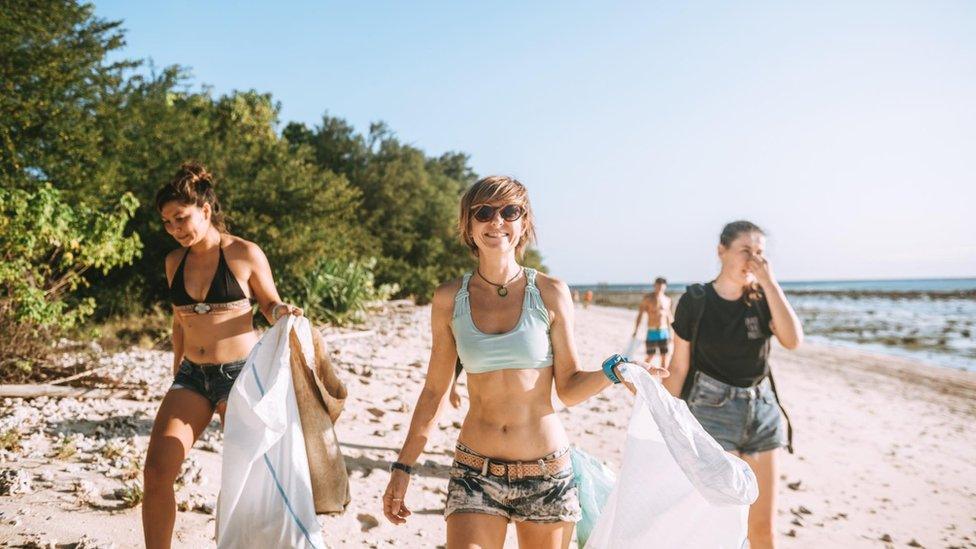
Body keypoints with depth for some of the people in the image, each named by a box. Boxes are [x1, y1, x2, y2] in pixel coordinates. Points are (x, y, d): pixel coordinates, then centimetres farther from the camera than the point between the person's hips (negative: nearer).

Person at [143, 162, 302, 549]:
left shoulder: (245, 254, -7)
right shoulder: (175, 261, 8)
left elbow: (270, 305, 4)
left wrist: (282, 311, -19)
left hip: (239, 373, -5)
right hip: (192, 375, 5)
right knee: (156, 473, -4)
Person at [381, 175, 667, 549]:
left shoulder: (550, 293, -4)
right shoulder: (449, 299, 0)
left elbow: (570, 389, -1)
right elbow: (435, 391, 7)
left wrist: (612, 372, -20)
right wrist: (403, 466, 6)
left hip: (546, 475, 0)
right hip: (475, 474, 1)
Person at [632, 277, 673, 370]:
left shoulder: (667, 300, 8)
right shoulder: (648, 298, -3)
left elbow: (668, 316, 17)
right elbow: (640, 314, -3)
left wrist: (670, 333, 16)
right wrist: (635, 331, -8)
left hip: (664, 332, 3)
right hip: (652, 332, -3)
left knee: (665, 356, -1)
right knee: (650, 357, 2)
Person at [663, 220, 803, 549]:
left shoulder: (762, 298, 2)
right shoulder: (695, 301, -6)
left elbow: (793, 340, -16)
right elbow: (679, 367, -2)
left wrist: (769, 282, -16)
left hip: (762, 411, 4)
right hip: (712, 411, -3)